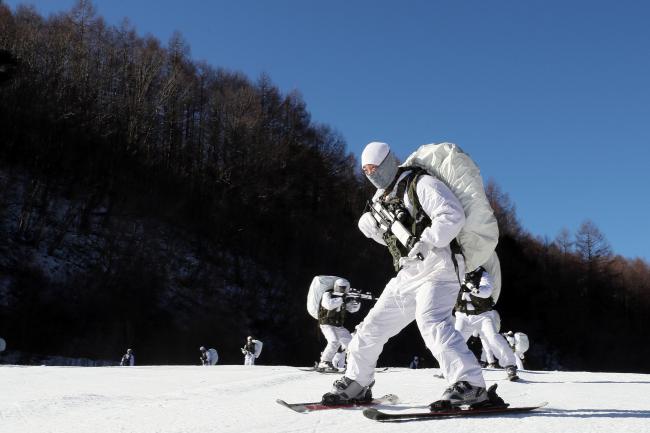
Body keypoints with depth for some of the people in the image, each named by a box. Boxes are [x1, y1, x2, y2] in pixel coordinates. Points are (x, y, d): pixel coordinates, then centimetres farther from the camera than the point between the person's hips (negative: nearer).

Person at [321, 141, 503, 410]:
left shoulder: (420, 184, -6)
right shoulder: (382, 197, 19)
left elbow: (453, 214, -18)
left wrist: (425, 243, -24)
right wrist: (370, 225, 7)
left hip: (436, 269, -9)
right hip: (407, 275, 9)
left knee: (430, 321, -31)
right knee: (373, 326, 11)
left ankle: (470, 387, -36)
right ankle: (356, 384, 27)